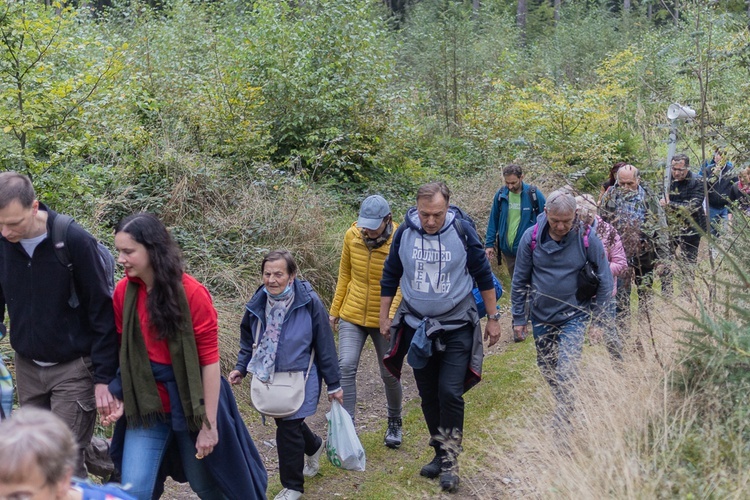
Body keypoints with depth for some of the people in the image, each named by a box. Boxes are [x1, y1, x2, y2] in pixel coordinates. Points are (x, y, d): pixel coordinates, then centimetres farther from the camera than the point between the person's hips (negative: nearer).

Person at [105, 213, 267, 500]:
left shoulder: (192, 293, -17)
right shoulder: (123, 292, -5)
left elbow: (210, 362, -15)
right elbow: (123, 354, 7)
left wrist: (209, 424, -14)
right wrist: (122, 398, -3)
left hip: (191, 404, -3)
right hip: (146, 407, 3)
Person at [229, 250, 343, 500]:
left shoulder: (309, 303, -16)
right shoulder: (258, 303, -3)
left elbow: (325, 345, -10)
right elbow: (248, 339, 14)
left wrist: (333, 385, -6)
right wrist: (241, 368, 4)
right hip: (268, 378, 5)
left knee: (288, 431, -5)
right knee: (286, 422, 18)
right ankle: (314, 446, 51)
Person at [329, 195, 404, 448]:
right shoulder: (352, 236, -6)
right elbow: (344, 274, 6)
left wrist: (392, 316, -33)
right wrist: (335, 310, 11)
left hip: (384, 320, -2)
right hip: (352, 315, 2)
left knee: (390, 374, 10)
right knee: (346, 366, -14)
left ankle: (395, 423, 36)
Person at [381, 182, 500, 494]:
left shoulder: (462, 231, -12)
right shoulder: (404, 233, -7)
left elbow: (483, 275, -1)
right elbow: (390, 276, 6)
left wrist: (493, 318, 2)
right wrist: (384, 317, 8)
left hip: (456, 327, -3)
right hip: (417, 327, 3)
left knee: (450, 394, -11)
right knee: (428, 395, 11)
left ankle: (450, 462, 3)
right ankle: (440, 454, 27)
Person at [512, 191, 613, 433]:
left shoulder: (587, 238, -13)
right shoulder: (531, 237, -10)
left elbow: (605, 280, -3)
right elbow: (520, 279, 0)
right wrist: (518, 317, 3)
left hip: (573, 316, -3)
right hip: (541, 316, 3)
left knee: (566, 373, -13)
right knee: (546, 368, 16)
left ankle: (561, 426, -2)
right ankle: (565, 405, 40)